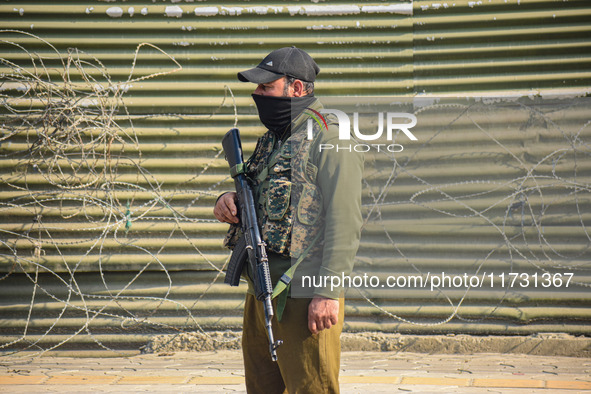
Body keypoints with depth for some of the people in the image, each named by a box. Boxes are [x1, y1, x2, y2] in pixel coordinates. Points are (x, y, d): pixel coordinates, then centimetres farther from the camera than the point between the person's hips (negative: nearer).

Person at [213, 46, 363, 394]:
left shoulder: (329, 139, -10)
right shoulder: (271, 142, 18)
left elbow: (344, 224, -16)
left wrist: (328, 293, -22)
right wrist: (228, 202, 3)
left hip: (304, 299, -9)